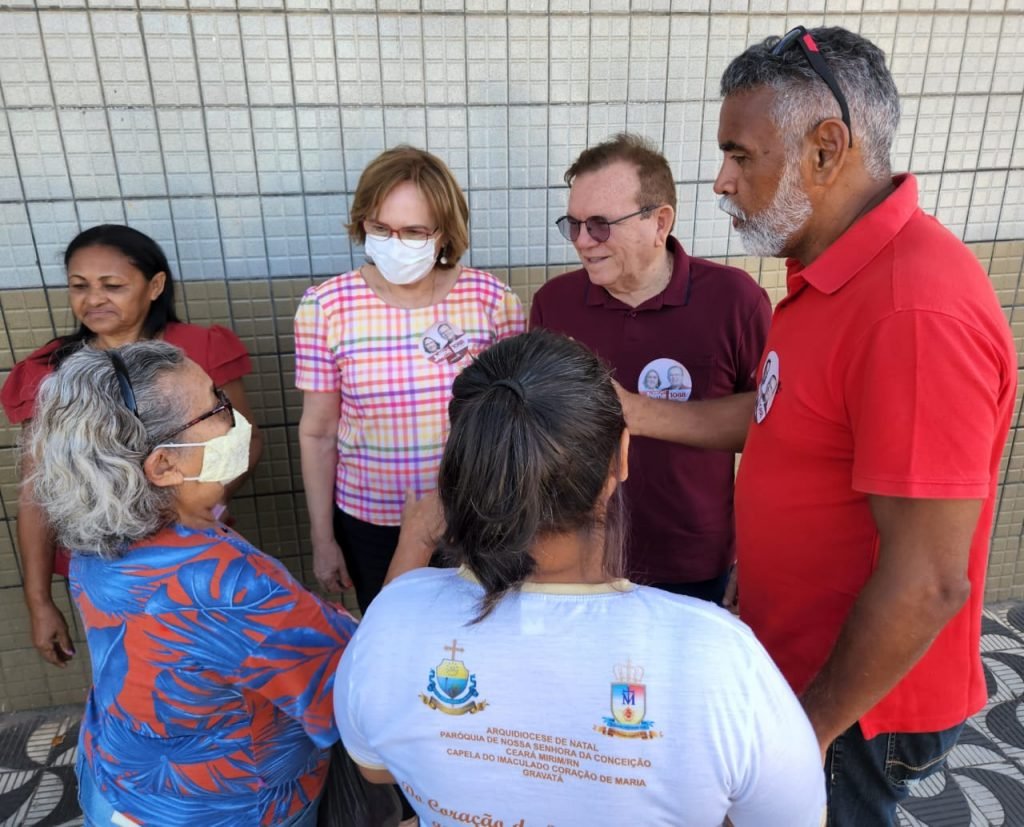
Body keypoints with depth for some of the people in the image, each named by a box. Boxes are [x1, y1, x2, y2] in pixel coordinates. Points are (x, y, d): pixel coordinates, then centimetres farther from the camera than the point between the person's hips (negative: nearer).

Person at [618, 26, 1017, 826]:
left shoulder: (917, 312, -31)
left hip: (855, 701, -8)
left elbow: (928, 582, -28)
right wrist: (636, 412, 2)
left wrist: (810, 729, -16)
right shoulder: (836, 268, 0)